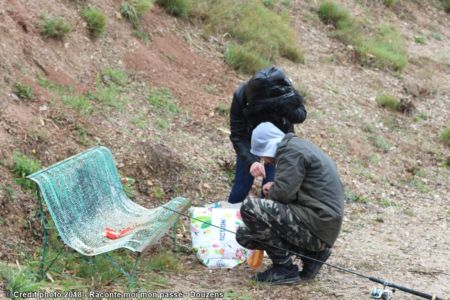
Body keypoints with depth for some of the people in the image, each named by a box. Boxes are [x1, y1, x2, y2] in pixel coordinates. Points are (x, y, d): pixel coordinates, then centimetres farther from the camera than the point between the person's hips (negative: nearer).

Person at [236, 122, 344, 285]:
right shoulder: (300, 145, 20)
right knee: (244, 234, 11)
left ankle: (285, 268, -10)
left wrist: (271, 193, 2)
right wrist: (274, 187, 9)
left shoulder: (291, 151, -12)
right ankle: (311, 253, 9)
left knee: (249, 207, -20)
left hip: (316, 226, -10)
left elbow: (283, 192, -20)